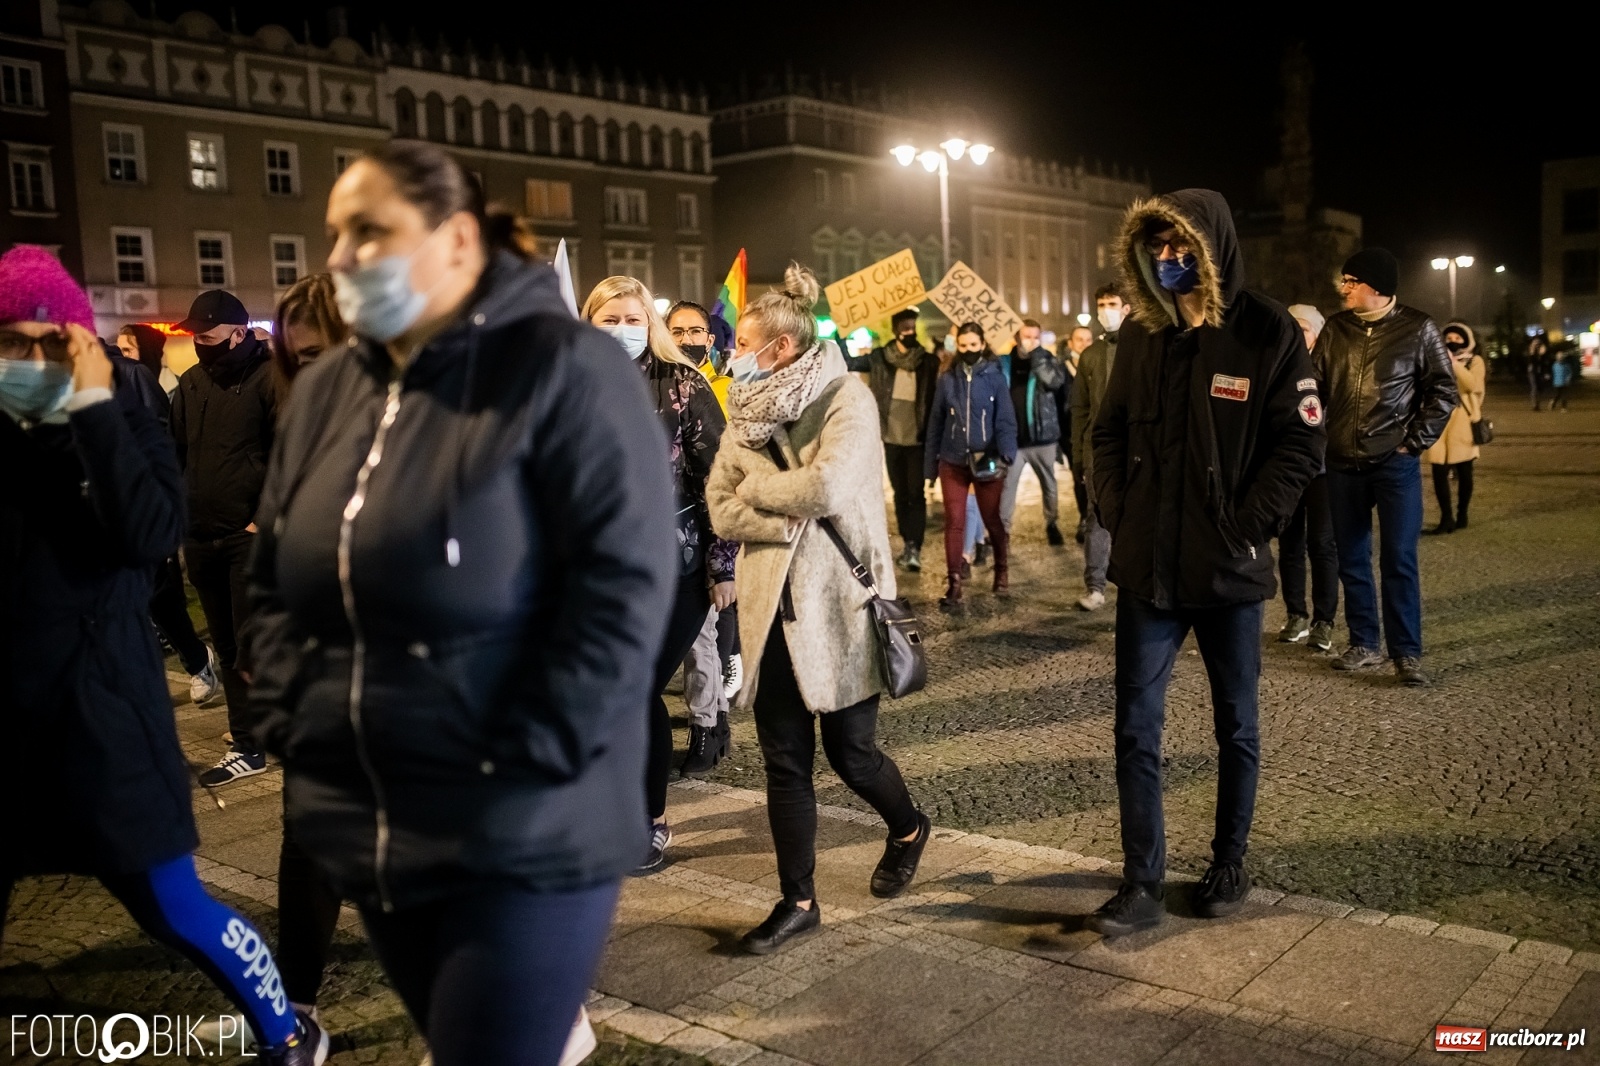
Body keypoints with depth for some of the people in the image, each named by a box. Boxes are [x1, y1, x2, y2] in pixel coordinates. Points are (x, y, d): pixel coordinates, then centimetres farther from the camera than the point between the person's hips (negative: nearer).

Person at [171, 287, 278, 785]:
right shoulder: (191, 382, 12)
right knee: (227, 648, 13)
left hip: (251, 535, -7)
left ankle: (252, 744, 8)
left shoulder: (268, 378, -8)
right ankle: (247, 744, 22)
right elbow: (176, 454, 17)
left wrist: (266, 518, -16)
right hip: (202, 538, 7)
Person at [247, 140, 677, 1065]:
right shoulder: (326, 391, 10)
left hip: (523, 831, -7)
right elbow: (275, 581, 16)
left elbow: (624, 580, -18)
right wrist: (290, 726, 6)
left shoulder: (563, 370, -11)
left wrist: (527, 761, -18)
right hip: (364, 825, 7)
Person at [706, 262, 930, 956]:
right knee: (784, 763, 8)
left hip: (837, 604, -5)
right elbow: (721, 511, 2)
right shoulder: (746, 411, 8)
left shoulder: (846, 398, -9)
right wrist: (790, 519, -15)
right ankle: (798, 900, 22)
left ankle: (908, 828, 37)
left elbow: (829, 485, -24)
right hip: (770, 606, 5)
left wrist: (754, 490, -8)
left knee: (850, 753, 5)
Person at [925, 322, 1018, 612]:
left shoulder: (995, 378, -2)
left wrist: (1005, 454, -24)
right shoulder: (947, 380, 5)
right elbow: (935, 424, 8)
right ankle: (953, 584, 4)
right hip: (953, 463, 2)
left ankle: (1002, 571, 32)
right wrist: (930, 465, 7)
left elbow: (1006, 420, -7)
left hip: (986, 462, -1)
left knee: (992, 520, 11)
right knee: (954, 523, 0)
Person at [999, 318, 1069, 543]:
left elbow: (1056, 380, -22)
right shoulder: (1004, 363, 0)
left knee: (1049, 484, 14)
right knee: (1006, 485, -1)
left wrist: (1036, 354, -20)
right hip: (1012, 438, 0)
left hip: (1042, 436, 0)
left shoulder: (1047, 360, -1)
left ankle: (1051, 524, 30)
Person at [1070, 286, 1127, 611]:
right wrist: (1077, 454, 9)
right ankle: (1094, 587, 3)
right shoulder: (1089, 354, 13)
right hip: (1098, 448, 3)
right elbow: (1080, 409, 13)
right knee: (1097, 517, 1)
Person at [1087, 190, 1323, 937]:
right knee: (1135, 729, 3)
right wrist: (1114, 509, 0)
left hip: (1229, 571, -3)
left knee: (1236, 727, 13)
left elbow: (1300, 444, -9)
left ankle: (1229, 865, 31)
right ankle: (1141, 885, 12)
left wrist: (1245, 528, -14)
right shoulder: (1139, 334, 5)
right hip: (1145, 569, 3)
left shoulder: (1266, 334, -7)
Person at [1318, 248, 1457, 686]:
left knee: (1399, 559, -4)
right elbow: (1316, 387, 8)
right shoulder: (1335, 329, 6)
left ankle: (1407, 654, 3)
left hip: (1396, 464, -4)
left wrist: (1416, 442, -6)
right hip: (1343, 465, 4)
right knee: (1351, 558, 8)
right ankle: (1364, 645, 19)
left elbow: (1443, 390, 0)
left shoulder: (1417, 329, -3)